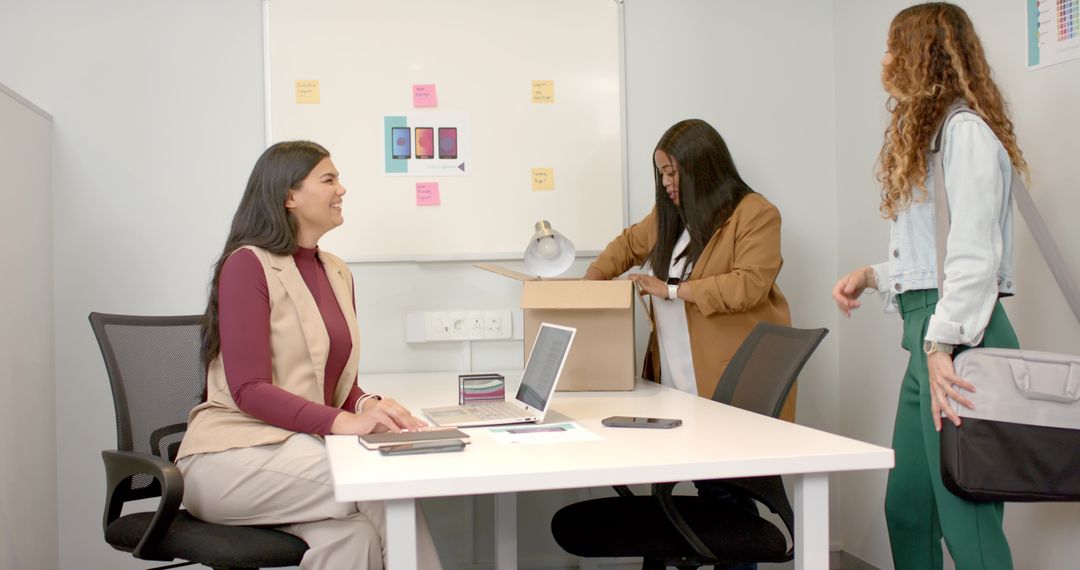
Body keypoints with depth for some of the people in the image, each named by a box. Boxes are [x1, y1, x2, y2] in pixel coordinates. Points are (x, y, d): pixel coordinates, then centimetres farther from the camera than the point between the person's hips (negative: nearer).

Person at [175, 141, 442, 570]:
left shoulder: (337, 272, 14)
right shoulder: (248, 263, -9)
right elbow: (249, 390, -15)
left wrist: (367, 406, -11)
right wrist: (343, 421, -27)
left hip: (297, 447, 5)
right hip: (234, 454, -5)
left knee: (353, 532, -29)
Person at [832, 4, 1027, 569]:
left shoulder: (967, 131, -10)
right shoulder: (930, 134, 21)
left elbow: (974, 253, -19)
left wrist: (943, 346, -23)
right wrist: (872, 275, 13)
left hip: (959, 337, -10)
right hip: (930, 336, 10)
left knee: (965, 516, -7)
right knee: (906, 506, 14)